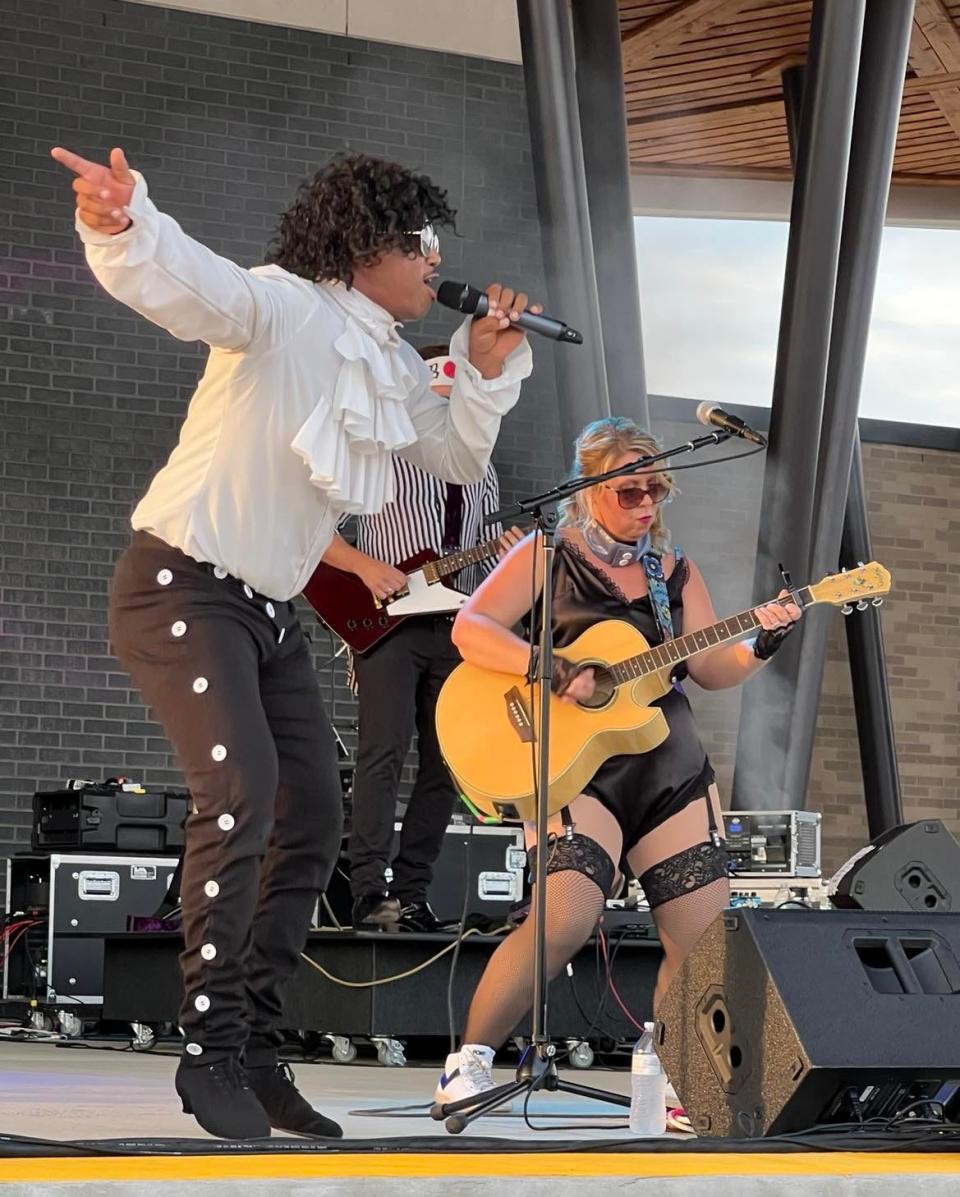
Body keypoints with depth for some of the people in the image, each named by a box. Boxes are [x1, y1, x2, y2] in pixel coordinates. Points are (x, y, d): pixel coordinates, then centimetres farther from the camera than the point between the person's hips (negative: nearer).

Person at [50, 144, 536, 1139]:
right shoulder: (280, 309, -16)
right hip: (181, 585, -9)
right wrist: (122, 227, -58)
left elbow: (457, 457, 18)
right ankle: (210, 1049, -14)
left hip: (268, 609, 9)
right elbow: (183, 282, -35)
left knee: (313, 819, 7)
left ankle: (253, 1050, 16)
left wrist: (487, 369, -1)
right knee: (241, 794, -23)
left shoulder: (387, 364, 10)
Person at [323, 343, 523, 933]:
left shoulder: (482, 473, 20)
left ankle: (412, 894, 6)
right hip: (386, 620, -6)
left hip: (456, 626, 6)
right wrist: (365, 565, -16)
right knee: (385, 750, -16)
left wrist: (509, 556, 1)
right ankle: (370, 893, -19)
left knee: (444, 764, 2)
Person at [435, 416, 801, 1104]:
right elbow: (470, 629, -9)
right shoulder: (548, 557, 3)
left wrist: (760, 647, -7)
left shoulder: (675, 571, 18)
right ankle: (469, 1064, -11)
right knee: (566, 919, -25)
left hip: (672, 768, 6)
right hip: (575, 763, -6)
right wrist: (553, 669, -22)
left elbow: (712, 670, 14)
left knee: (707, 941, -2)